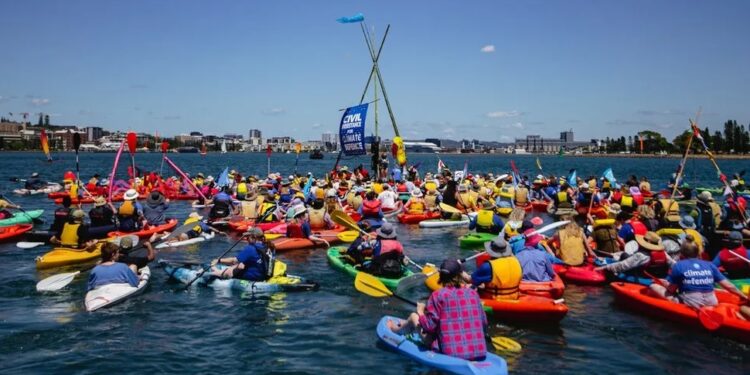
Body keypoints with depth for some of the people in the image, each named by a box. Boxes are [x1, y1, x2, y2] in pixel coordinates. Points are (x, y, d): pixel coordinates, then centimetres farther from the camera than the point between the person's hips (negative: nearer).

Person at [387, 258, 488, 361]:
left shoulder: (438, 295, -11)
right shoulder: (473, 293, 1)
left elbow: (429, 326, -12)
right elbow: (484, 322, 7)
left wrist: (420, 312, 8)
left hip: (449, 353, -4)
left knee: (414, 316, 17)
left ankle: (398, 330, 51)